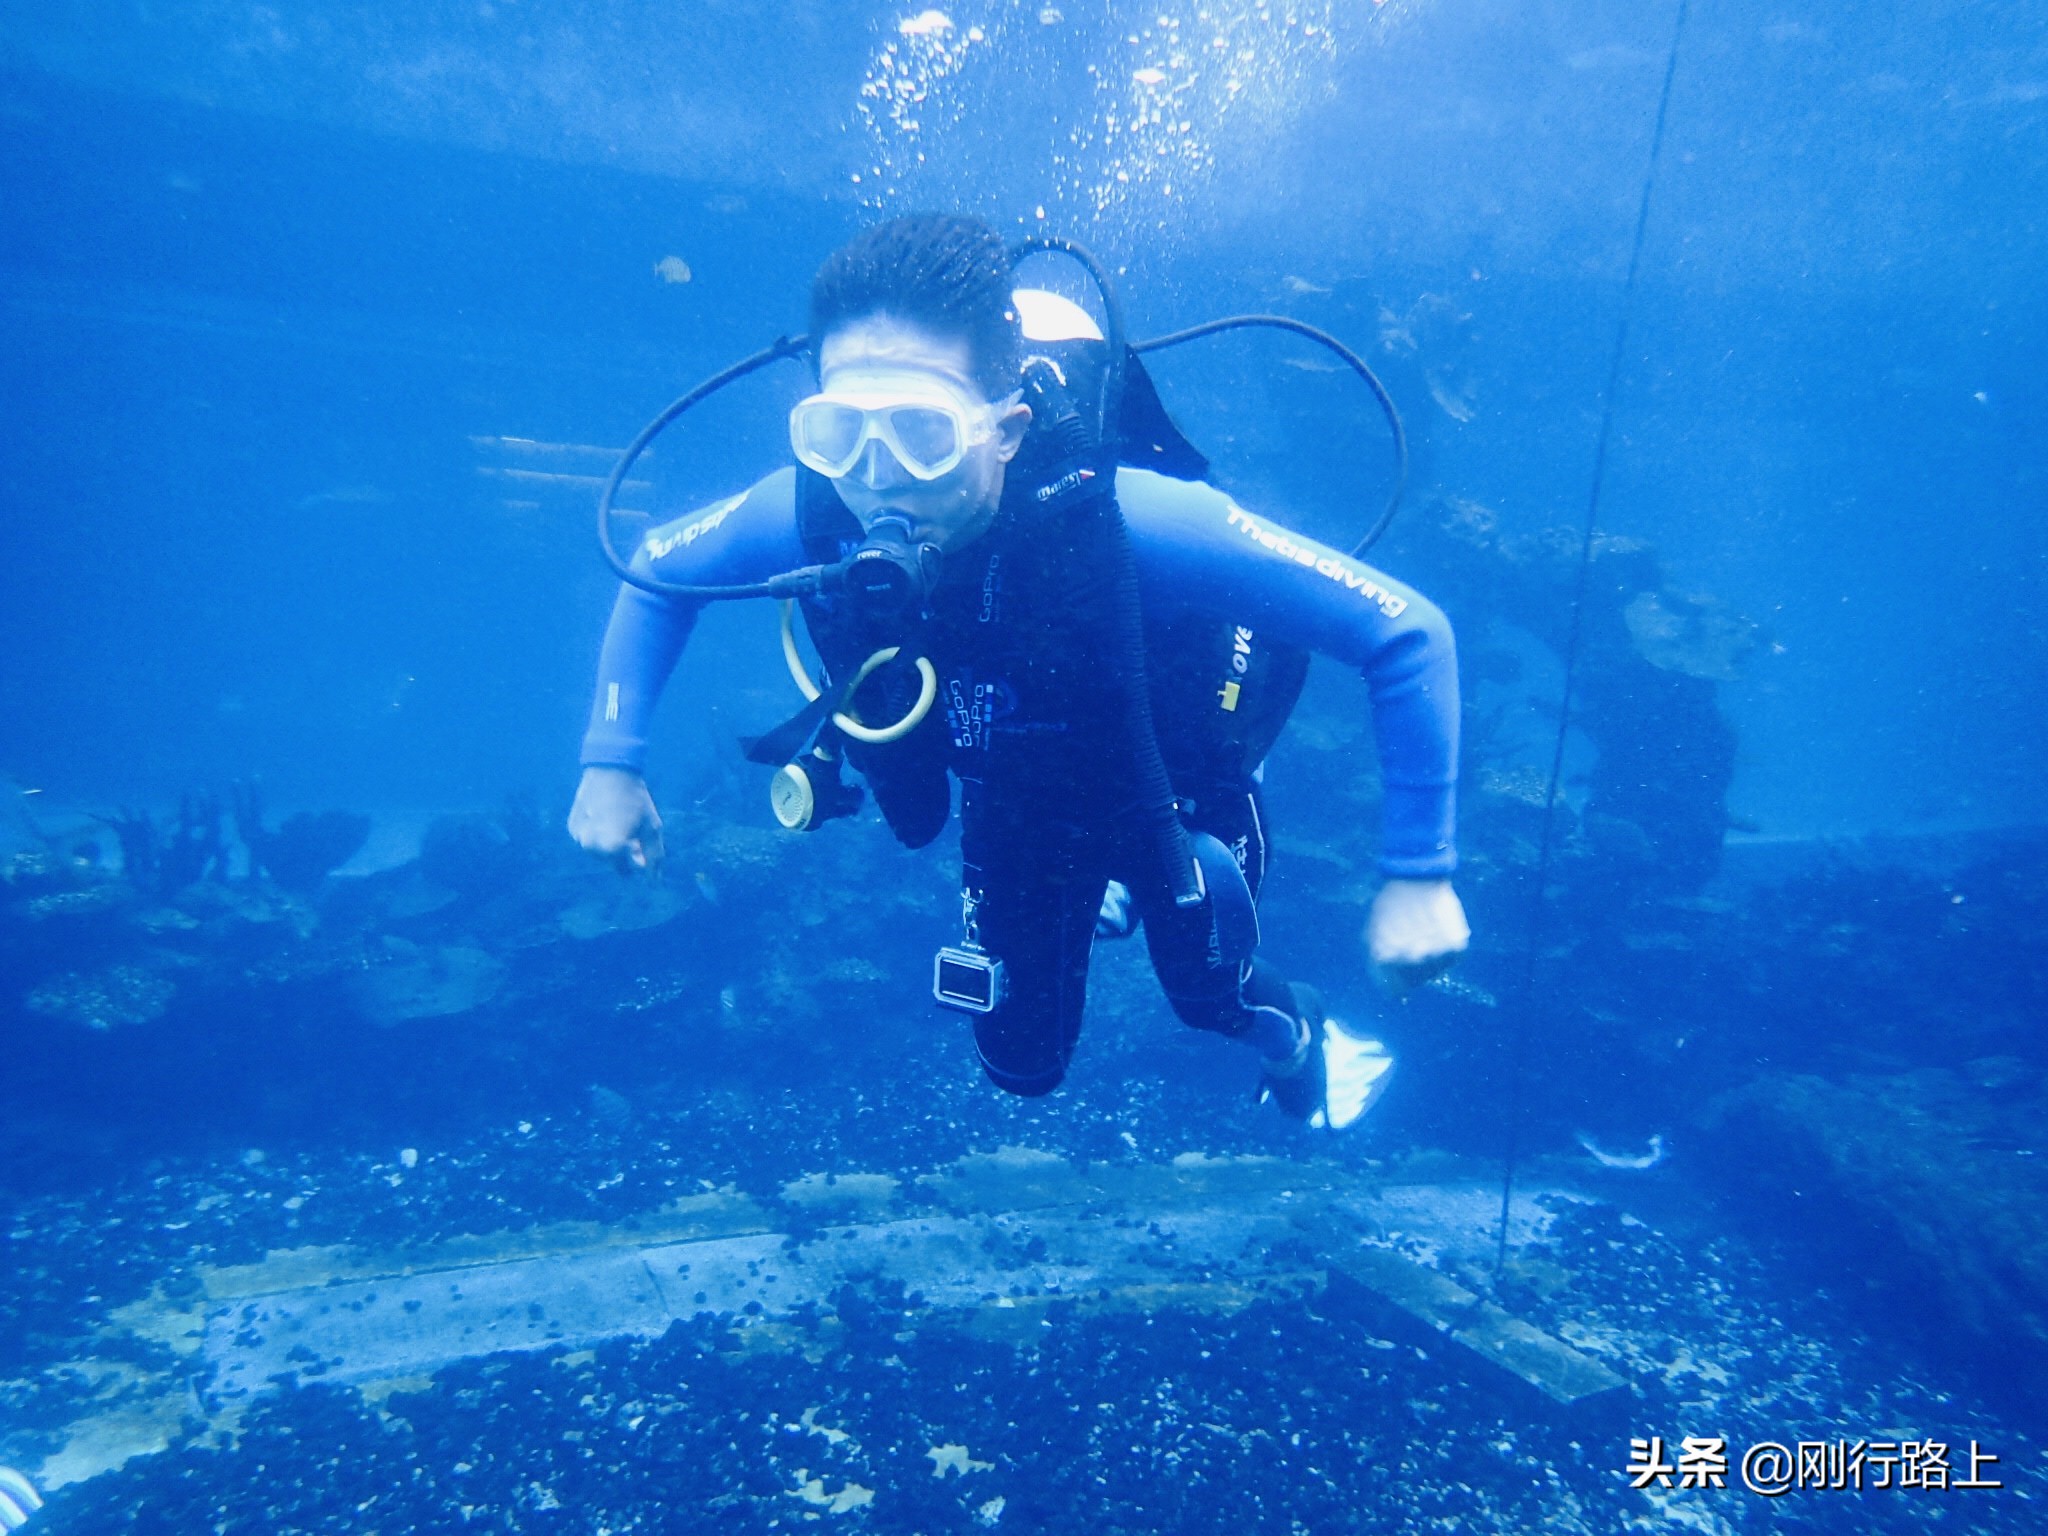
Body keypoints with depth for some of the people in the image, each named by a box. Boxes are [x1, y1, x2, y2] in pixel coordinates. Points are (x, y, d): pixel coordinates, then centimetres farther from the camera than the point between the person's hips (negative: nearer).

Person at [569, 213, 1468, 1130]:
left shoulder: (1124, 517, -43)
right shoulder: (815, 512, -33)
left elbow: (1407, 633, -37)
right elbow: (657, 567, -9)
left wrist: (1417, 874, -36)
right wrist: (610, 762, -15)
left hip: (1167, 777, -3)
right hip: (1012, 804, 3)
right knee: (1022, 1061, 18)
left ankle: (1298, 1037, 48)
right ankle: (1107, 896, 49)